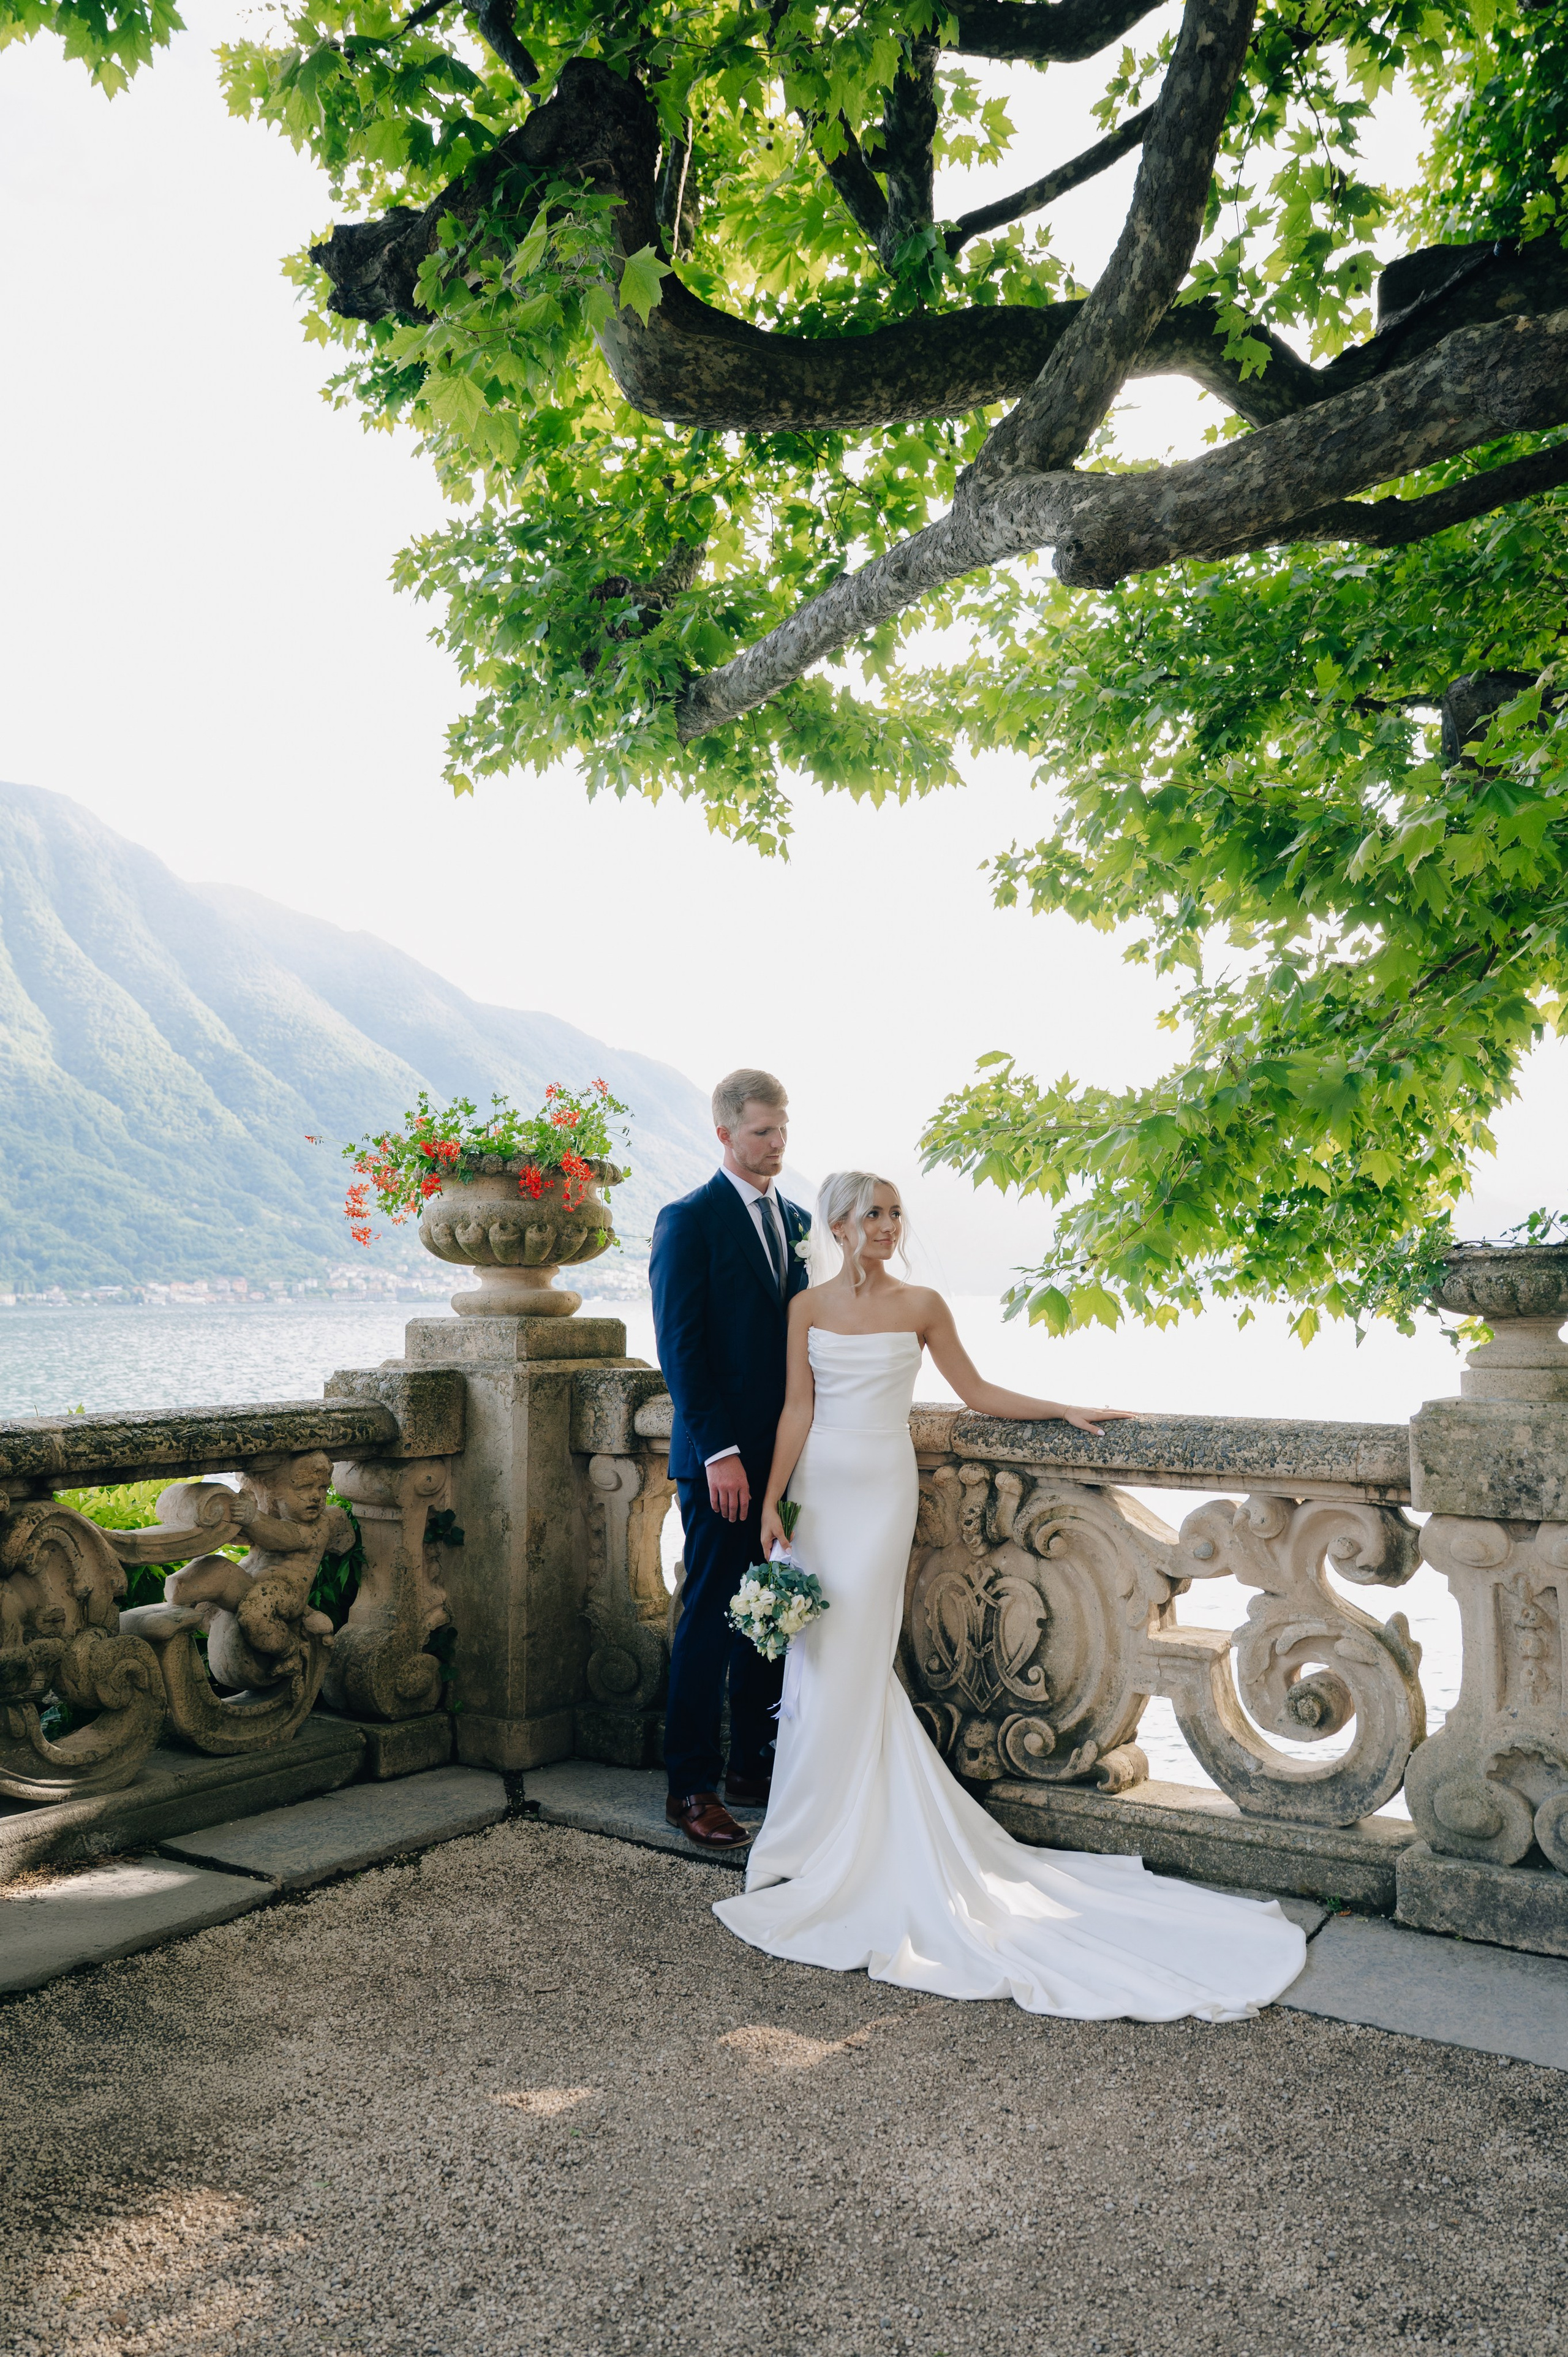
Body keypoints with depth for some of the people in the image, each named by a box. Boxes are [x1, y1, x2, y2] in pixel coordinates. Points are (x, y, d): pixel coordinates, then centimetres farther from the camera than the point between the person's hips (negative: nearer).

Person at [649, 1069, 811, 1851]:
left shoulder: (796, 1220, 13)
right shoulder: (689, 1221, -7)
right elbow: (680, 1347, -13)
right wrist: (719, 1452, -18)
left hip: (787, 1455, 7)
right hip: (723, 1457, -6)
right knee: (711, 1618, -1)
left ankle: (753, 1765, 25)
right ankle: (690, 1787, 9)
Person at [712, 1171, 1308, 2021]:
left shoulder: (921, 1306, 2)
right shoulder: (807, 1306, 5)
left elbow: (977, 1392, 9)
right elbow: (797, 1409, 3)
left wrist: (1066, 1410, 2)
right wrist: (772, 1500, -4)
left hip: (882, 1489, -2)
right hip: (819, 1486, 2)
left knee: (851, 1659, -3)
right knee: (817, 1657, 3)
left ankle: (826, 1842, 10)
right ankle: (819, 1831, 19)